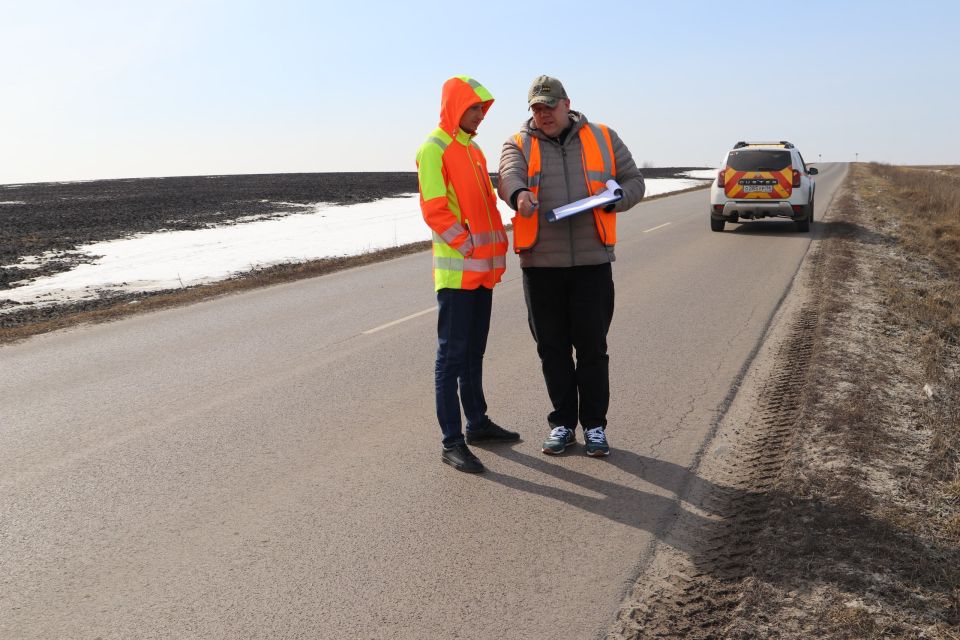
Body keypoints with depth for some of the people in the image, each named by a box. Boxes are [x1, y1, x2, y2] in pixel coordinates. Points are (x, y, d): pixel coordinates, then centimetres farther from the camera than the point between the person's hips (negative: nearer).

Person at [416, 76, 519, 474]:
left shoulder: (473, 150, 18)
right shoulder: (434, 149, -9)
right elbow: (434, 210, -16)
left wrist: (495, 250, 11)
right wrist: (469, 248, -16)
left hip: (482, 269, 9)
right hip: (456, 269, -9)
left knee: (474, 351, 16)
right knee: (452, 354, -5)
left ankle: (477, 423, 27)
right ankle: (452, 442, -1)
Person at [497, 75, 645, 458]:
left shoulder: (603, 138, 10)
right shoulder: (518, 145, 6)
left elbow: (634, 181, 13)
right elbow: (510, 174, -16)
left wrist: (615, 198, -10)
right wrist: (520, 194, -40)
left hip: (592, 261, 0)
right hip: (541, 263, 0)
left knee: (592, 346, 3)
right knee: (552, 347, 8)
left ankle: (594, 425, 16)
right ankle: (562, 423, 21)